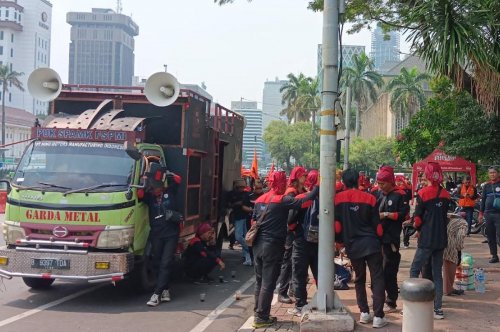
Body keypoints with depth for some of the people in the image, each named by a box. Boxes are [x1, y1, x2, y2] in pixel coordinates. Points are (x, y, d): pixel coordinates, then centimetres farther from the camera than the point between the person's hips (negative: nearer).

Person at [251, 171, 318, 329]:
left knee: (260, 281, 15)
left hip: (258, 244, 7)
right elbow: (303, 200, -18)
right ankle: (261, 317, 1)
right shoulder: (282, 200, -11)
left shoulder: (260, 199, 10)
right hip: (273, 245, -7)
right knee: (268, 283, -1)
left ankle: (258, 313, 22)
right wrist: (317, 187, -6)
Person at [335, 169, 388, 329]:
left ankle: (364, 313, 14)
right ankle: (378, 316, -4)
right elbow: (377, 225, 3)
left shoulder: (338, 199, -1)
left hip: (352, 246, 2)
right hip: (371, 243, -2)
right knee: (377, 279, 1)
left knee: (359, 279, 17)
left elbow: (336, 225, -1)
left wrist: (340, 241, 16)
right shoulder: (369, 198, -1)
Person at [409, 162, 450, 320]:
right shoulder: (445, 194, 4)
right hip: (441, 238, 5)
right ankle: (438, 308, 9)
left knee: (414, 270, 1)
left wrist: (419, 228, 9)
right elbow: (444, 215, 9)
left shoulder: (423, 193, -11)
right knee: (437, 273, 10)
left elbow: (417, 218, -8)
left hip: (427, 238, -5)